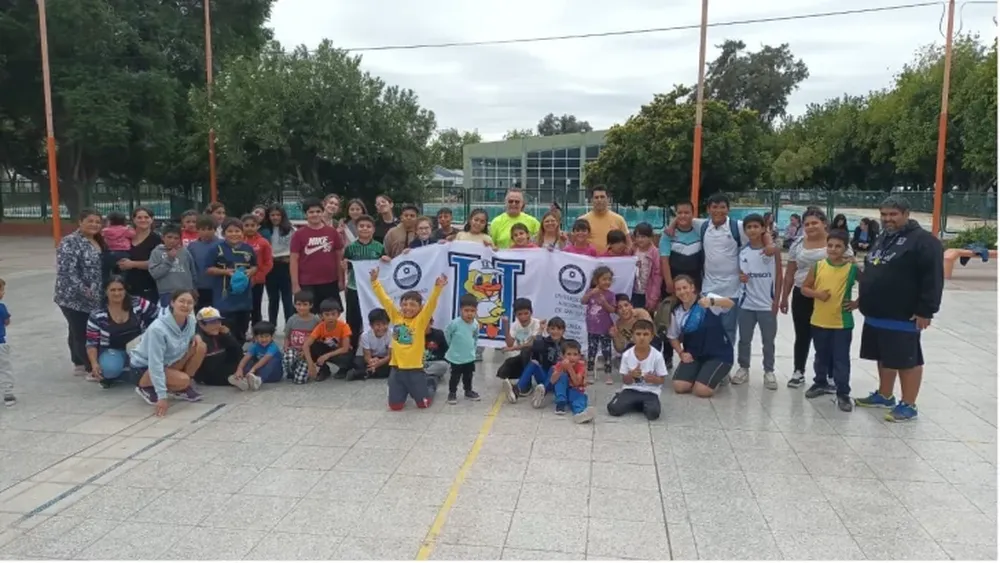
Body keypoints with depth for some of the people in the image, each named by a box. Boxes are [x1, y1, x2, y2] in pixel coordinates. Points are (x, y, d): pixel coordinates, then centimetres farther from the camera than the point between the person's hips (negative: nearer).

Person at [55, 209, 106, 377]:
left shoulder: (98, 242, 13)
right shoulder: (70, 242, -13)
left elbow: (102, 268, 23)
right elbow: (66, 271, -21)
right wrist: (83, 290, -22)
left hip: (92, 298, 8)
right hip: (74, 297, -8)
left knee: (78, 331, 17)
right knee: (81, 333, -4)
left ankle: (79, 364, 25)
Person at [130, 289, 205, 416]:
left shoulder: (190, 321, -13)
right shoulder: (158, 328, -33)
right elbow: (155, 363, -32)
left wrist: (195, 336, -15)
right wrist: (162, 396, -34)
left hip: (168, 362, 7)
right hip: (143, 366, -7)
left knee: (200, 346, -15)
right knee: (183, 380, -30)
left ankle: (183, 389, 0)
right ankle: (145, 387, -2)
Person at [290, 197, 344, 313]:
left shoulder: (332, 232, 3)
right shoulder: (299, 234, -3)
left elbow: (339, 257, 9)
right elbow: (293, 260, -3)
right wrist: (295, 284, -7)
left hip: (330, 283, 2)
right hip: (307, 284, -2)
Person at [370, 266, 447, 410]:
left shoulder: (421, 320, -7)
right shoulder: (396, 317, 2)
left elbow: (431, 304, -20)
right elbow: (384, 299, 1)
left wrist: (438, 288, -34)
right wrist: (375, 281, -5)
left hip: (415, 369, -3)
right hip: (396, 368, 3)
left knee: (423, 404, 8)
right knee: (395, 406, 7)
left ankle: (430, 385, 41)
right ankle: (406, 391, 40)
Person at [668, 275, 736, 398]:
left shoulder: (707, 298, -12)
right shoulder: (677, 312, 1)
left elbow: (730, 303, -32)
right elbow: (673, 336, 15)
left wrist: (711, 302, -52)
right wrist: (681, 353, -3)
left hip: (719, 354, -4)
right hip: (693, 355, 5)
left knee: (701, 390, -21)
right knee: (679, 387, -13)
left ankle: (718, 376, 13)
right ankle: (700, 374, 18)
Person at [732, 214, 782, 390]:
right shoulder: (742, 252, 2)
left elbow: (779, 275, -2)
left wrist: (776, 299, -6)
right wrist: (740, 277, -11)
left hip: (767, 304, -2)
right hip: (746, 303, 2)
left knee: (768, 340, 8)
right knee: (744, 339, 11)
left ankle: (769, 371, 20)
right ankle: (743, 368, 24)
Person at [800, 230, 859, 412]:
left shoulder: (853, 268, -8)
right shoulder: (818, 266, -2)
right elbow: (804, 288, 4)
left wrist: (857, 303, -6)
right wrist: (817, 294, -13)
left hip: (842, 322, -3)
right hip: (819, 320, 3)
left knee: (841, 359, 2)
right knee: (821, 356, 18)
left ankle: (843, 393, 13)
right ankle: (820, 383, 37)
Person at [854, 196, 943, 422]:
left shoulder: (923, 240, -12)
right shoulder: (882, 239, 16)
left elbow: (933, 279, -17)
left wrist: (926, 311, -21)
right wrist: (864, 300, 23)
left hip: (902, 317, -9)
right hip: (876, 315, 9)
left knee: (907, 360, 0)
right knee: (884, 358, 18)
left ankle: (908, 405, 8)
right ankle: (884, 395, 31)